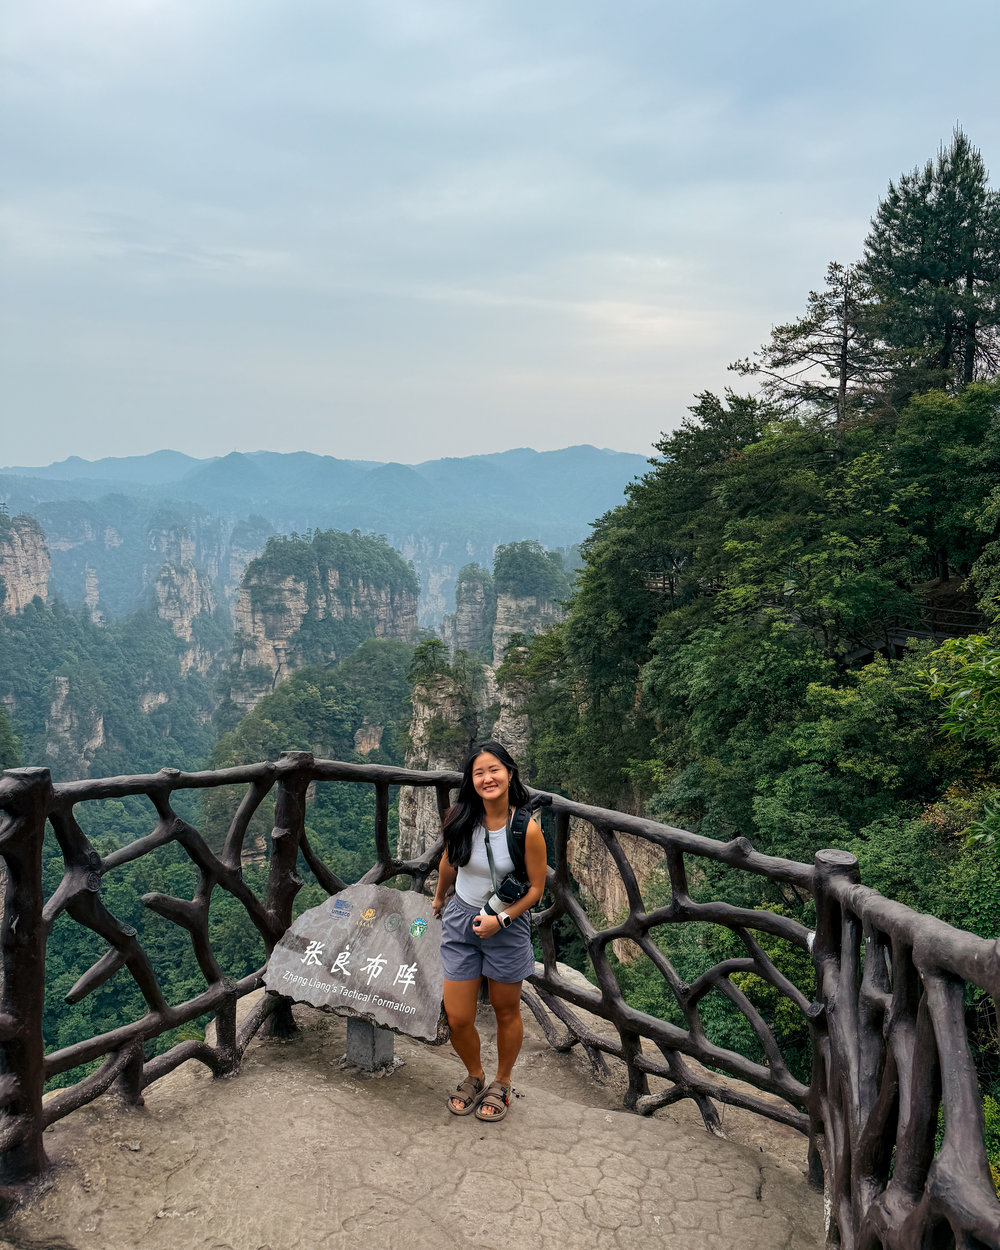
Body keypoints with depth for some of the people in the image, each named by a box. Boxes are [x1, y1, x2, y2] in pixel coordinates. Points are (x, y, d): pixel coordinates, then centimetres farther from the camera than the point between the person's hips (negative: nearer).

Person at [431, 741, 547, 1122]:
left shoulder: (527, 830, -18)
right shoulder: (460, 819, -10)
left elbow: (536, 888, -9)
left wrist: (501, 919, -17)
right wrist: (439, 897, 24)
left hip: (507, 926, -2)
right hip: (460, 920, 2)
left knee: (506, 1011, 15)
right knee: (458, 1019, 5)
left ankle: (502, 1084, 40)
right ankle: (474, 1077, 35)